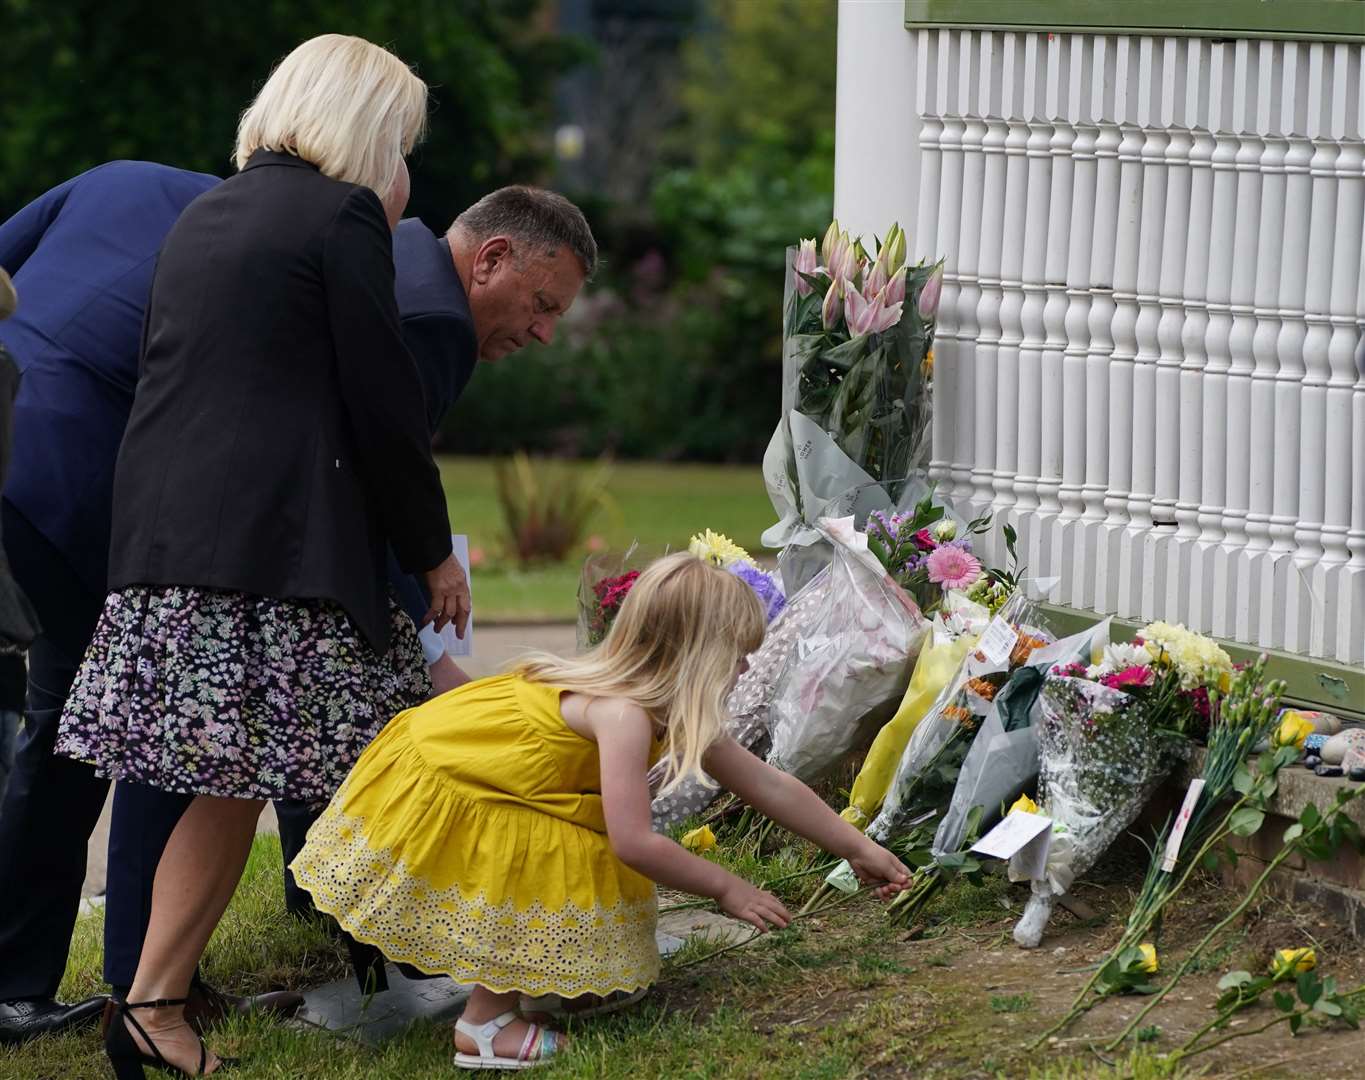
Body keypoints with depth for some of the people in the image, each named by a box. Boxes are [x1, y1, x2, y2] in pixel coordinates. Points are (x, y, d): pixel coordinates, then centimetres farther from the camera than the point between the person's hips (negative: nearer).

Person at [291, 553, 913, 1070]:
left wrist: (856, 848, 9)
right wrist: (726, 890, -21)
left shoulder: (677, 717, -3)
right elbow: (633, 843, -33)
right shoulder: (625, 714, -31)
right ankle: (487, 1024, -5)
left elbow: (769, 787, 6)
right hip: (435, 785, -9)